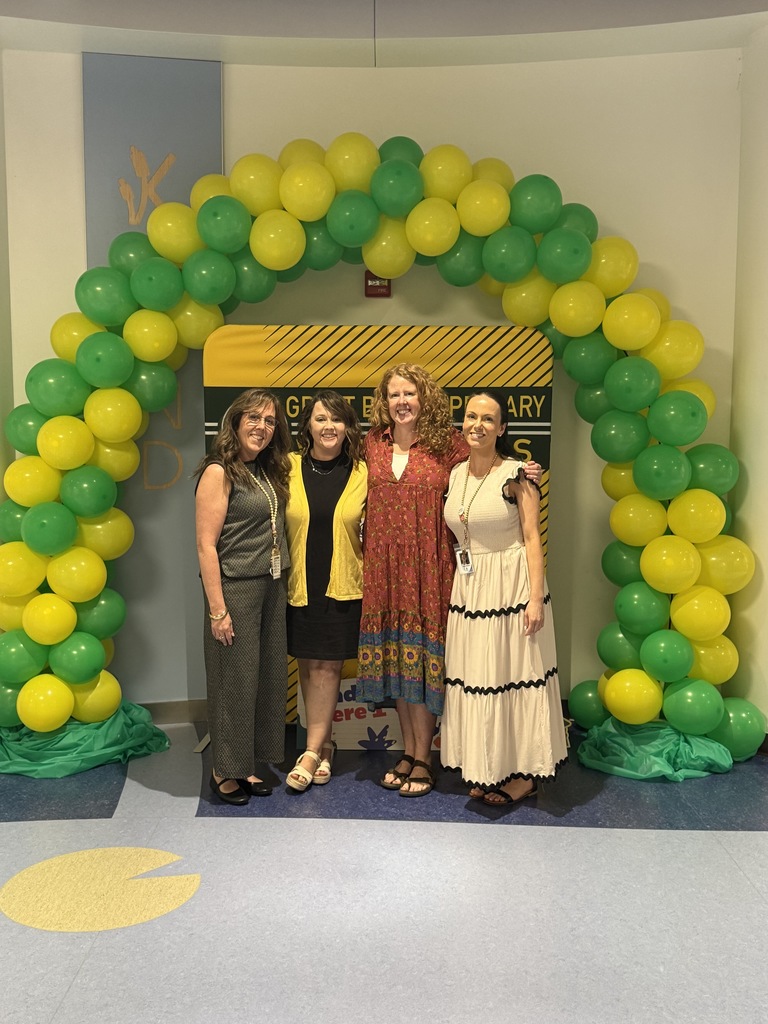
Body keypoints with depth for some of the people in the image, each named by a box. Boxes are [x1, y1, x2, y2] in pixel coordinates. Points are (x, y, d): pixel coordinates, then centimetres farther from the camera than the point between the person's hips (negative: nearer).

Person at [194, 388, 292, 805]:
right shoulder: (219, 473, -10)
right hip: (235, 589, -7)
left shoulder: (268, 472, 12)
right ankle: (225, 770, 19)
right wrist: (217, 609, -17)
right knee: (234, 679, 2)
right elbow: (206, 545, -14)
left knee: (267, 676, 12)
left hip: (272, 587, 8)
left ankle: (247, 765, 26)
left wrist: (284, 584, 7)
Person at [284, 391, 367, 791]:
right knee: (308, 665, 7)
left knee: (328, 666, 1)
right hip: (299, 584, 1)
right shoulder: (289, 468, 0)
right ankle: (323, 746, 21)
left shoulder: (361, 473, 0)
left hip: (343, 585, -1)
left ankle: (313, 750, 9)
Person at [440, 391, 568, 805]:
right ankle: (486, 770, 25)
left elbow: (532, 538, -11)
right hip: (468, 588, 6)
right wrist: (450, 589, 9)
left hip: (511, 586, -6)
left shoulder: (516, 475, -9)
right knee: (475, 676, 11)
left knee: (515, 673, 3)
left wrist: (536, 597, -17)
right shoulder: (456, 475, 8)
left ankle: (523, 773, 17)